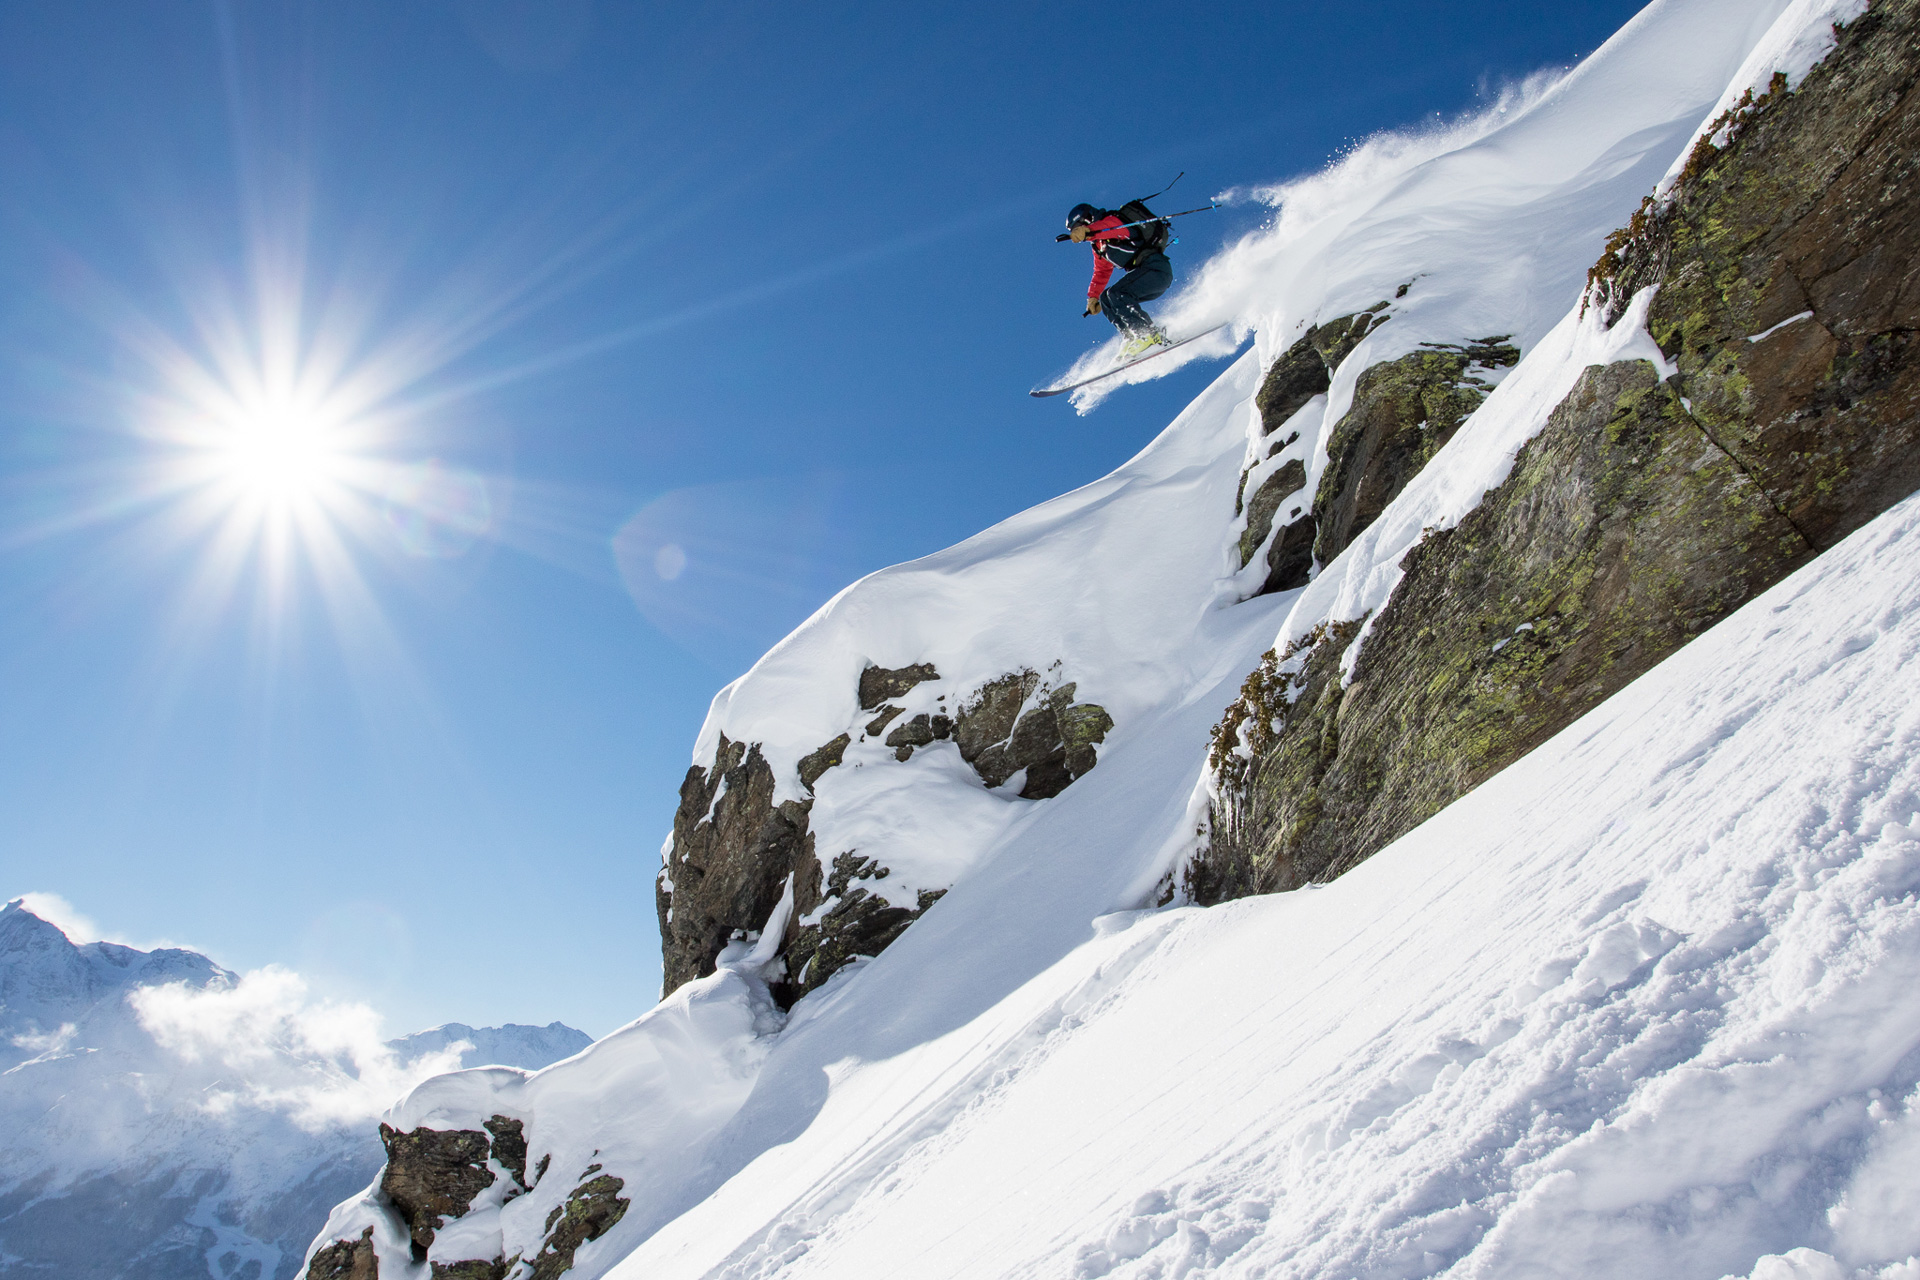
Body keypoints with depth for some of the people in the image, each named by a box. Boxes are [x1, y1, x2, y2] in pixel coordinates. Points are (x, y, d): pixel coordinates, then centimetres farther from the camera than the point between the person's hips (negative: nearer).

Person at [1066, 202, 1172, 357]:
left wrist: (1086, 231, -48)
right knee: (1105, 299, 5)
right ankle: (1132, 337, -6)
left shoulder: (1111, 221, -6)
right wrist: (1093, 297, 25)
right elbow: (1101, 272, 33)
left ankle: (1150, 334, -27)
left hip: (1156, 267, -10)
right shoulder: (1099, 245, 22)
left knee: (1116, 294, -23)